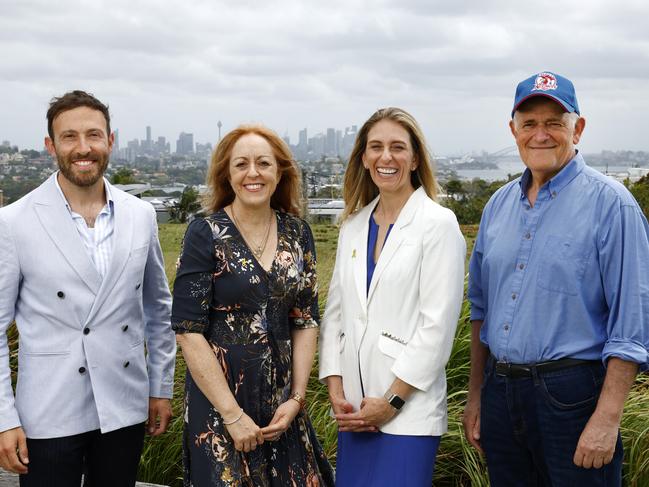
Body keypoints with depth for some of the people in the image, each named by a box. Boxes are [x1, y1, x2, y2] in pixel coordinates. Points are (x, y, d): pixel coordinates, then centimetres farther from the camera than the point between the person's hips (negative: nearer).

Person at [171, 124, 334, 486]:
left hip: (282, 400, 4)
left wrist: (297, 397, -4)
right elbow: (189, 331, -13)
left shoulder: (297, 233, 2)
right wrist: (233, 415, -15)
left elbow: (306, 319, 5)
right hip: (218, 395, -4)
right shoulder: (206, 235, -10)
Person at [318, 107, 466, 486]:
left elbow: (438, 325, -11)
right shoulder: (354, 225, 11)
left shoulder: (438, 224, -6)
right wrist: (336, 391, 1)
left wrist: (392, 401, -12)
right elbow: (335, 311, 11)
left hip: (408, 410, -5)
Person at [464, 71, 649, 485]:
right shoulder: (499, 205, 10)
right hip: (499, 393, 6)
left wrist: (607, 418, -17)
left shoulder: (609, 202, -8)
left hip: (571, 395, -5)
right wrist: (476, 396, 14)